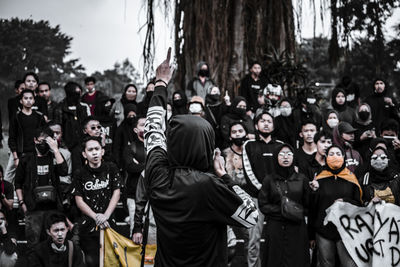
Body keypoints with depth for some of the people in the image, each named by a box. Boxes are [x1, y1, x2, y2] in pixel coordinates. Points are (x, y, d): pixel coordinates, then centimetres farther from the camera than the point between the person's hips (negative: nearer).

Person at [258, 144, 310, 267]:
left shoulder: (302, 179, 7)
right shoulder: (269, 180, 3)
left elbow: (308, 205, 9)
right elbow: (263, 205, 0)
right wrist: (281, 210, -11)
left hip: (297, 229, 1)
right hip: (275, 230, -1)